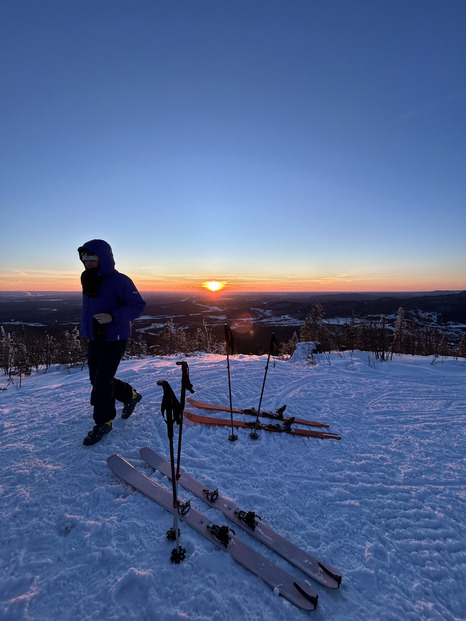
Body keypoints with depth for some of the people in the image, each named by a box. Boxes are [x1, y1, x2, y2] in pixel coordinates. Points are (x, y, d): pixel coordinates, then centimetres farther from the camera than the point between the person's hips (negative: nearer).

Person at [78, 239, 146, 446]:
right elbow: (88, 307, 18)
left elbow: (137, 305, -17)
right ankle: (130, 395, 38)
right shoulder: (88, 280, 8)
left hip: (113, 341, -8)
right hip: (94, 339, 8)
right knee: (97, 379, 18)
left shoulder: (120, 281, -16)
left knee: (101, 383, -2)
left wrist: (113, 317, -28)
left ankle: (103, 422, 21)